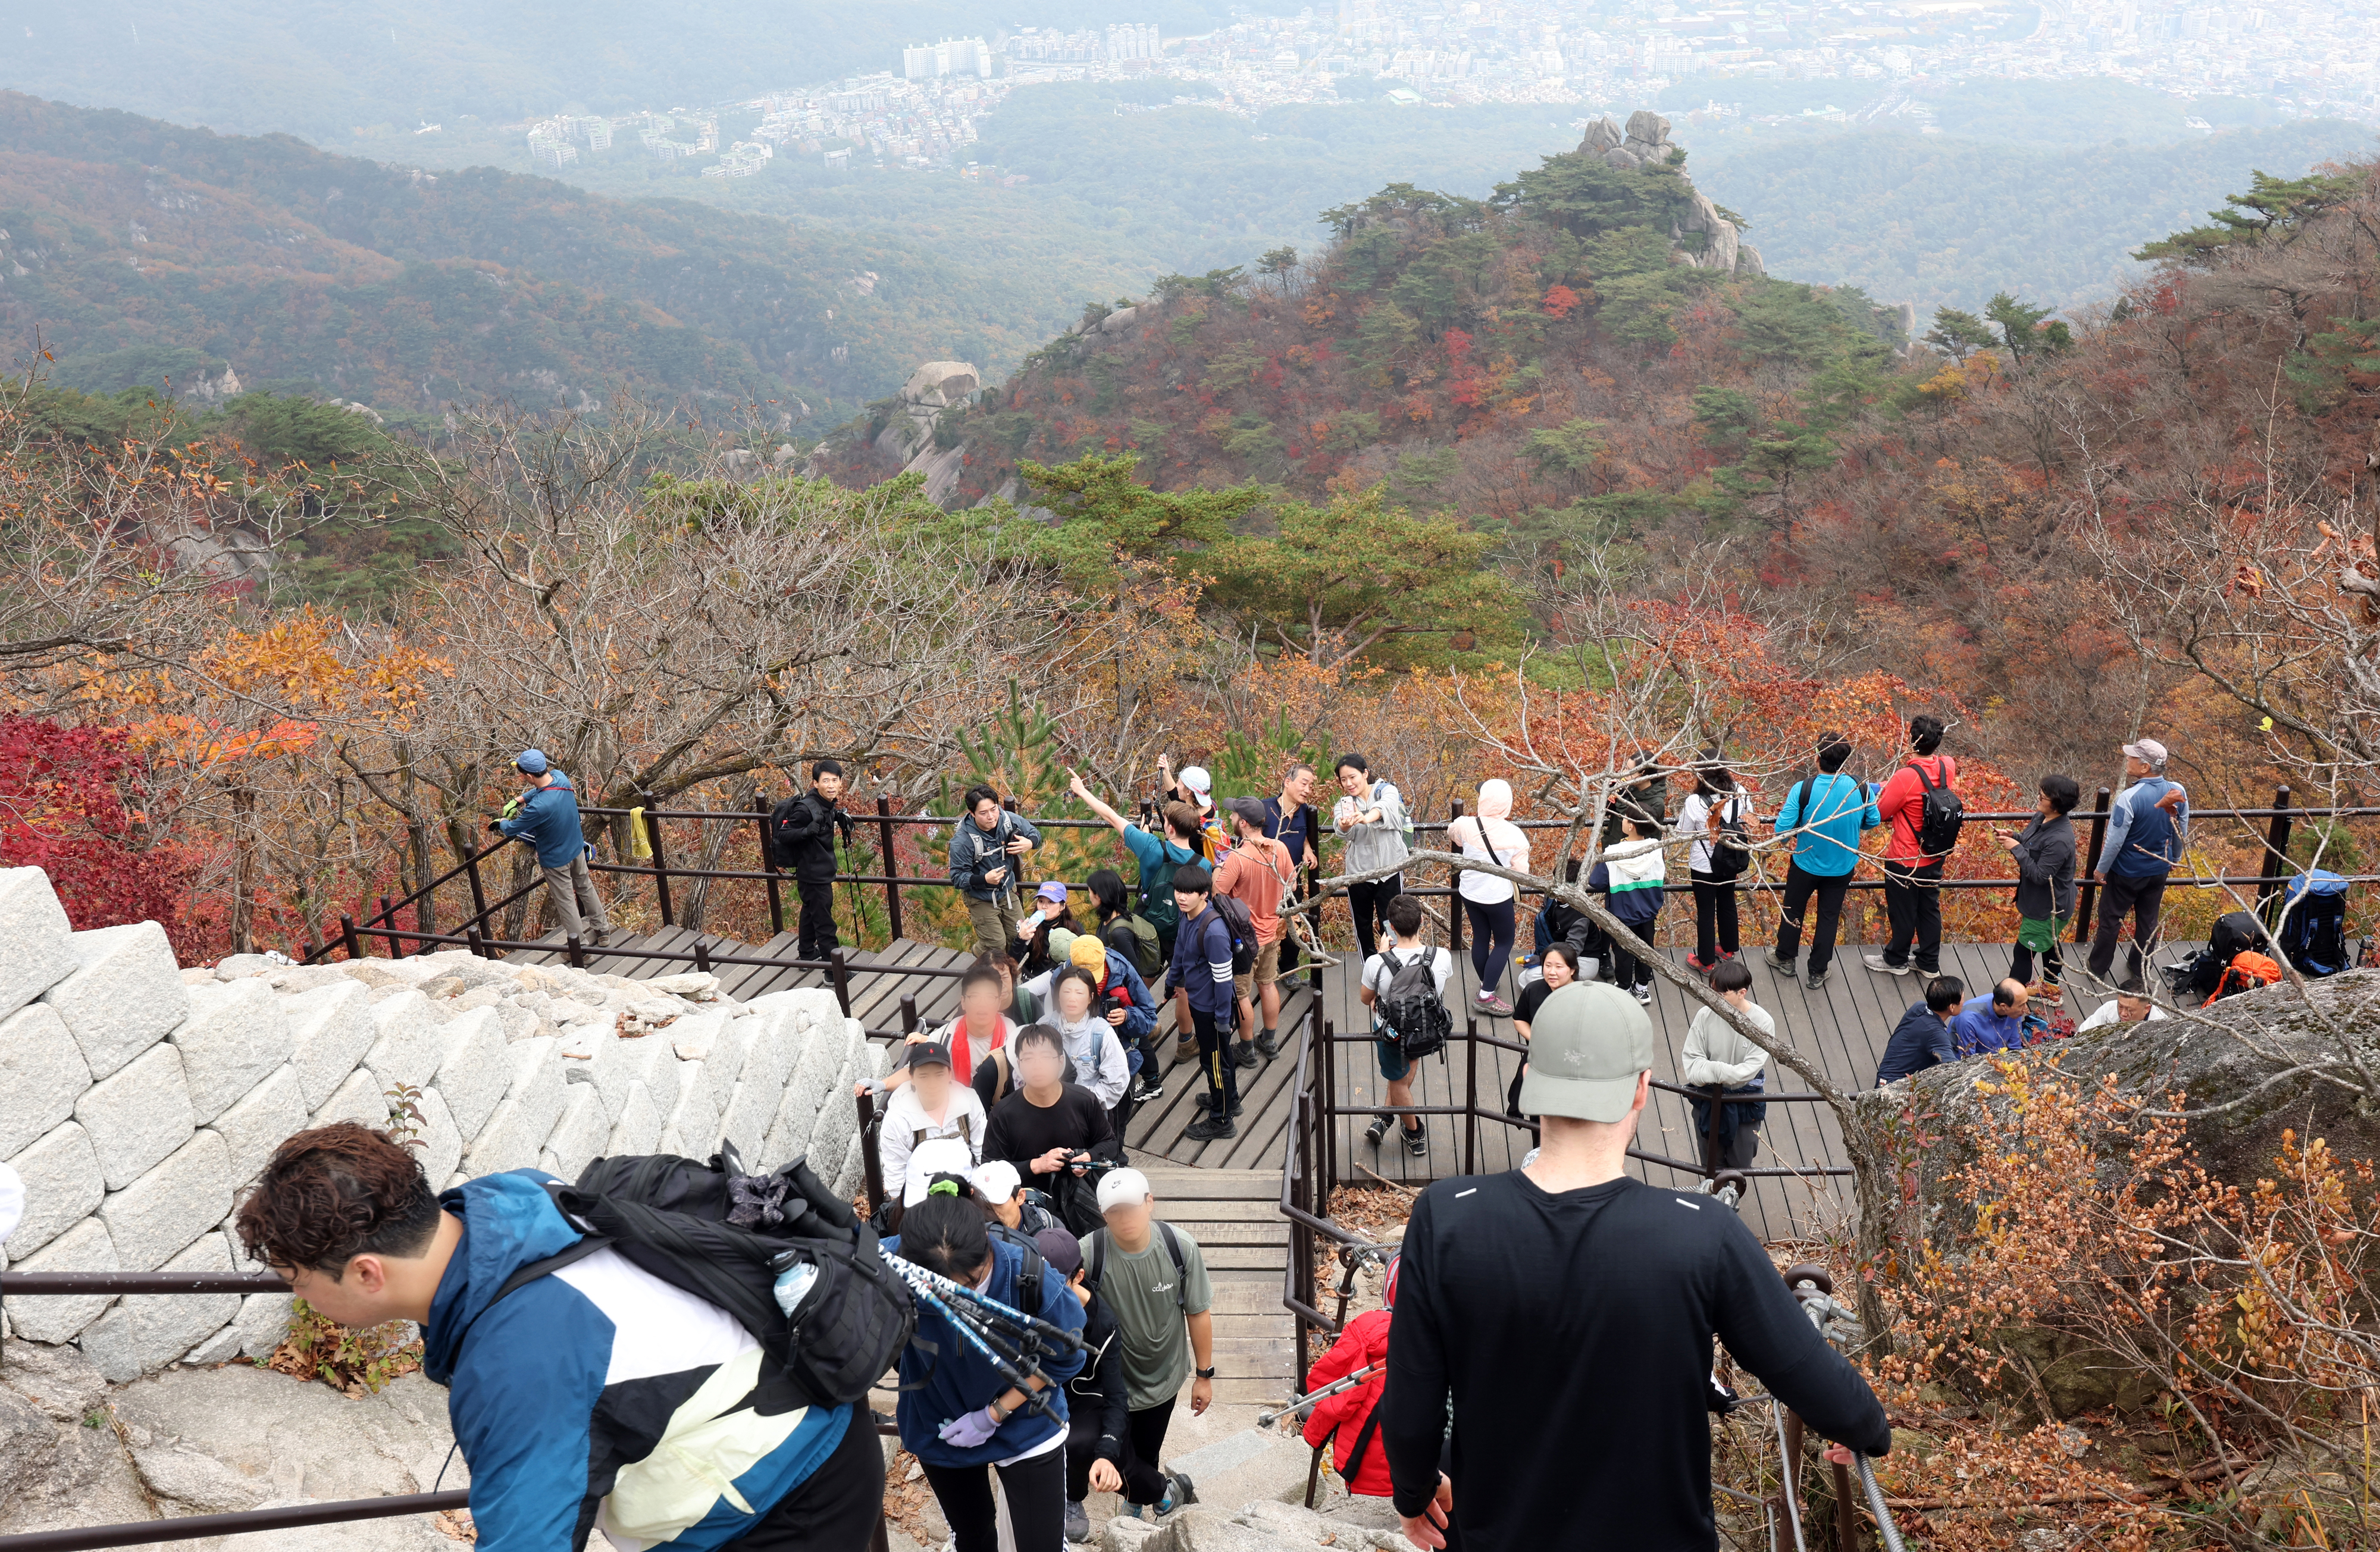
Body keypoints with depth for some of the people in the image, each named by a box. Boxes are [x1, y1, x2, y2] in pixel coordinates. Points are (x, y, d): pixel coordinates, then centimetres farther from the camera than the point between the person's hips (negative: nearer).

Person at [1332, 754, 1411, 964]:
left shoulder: (1386, 791, -4)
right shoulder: (1344, 804, 2)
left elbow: (1385, 806, -30)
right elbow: (1343, 833, -19)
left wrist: (1366, 817, -52)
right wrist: (1344, 826, -45)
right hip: (1358, 872, 3)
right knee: (1362, 926, 11)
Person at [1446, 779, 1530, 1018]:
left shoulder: (1466, 825, -13)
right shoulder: (1515, 835, -20)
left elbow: (1451, 834, 13)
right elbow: (1521, 873, -12)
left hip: (1469, 892, 4)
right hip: (1498, 896, -4)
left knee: (1480, 937, 21)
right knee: (1505, 941, 11)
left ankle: (1486, 983, 39)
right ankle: (1486, 996, 6)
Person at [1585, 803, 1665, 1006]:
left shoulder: (1613, 854, -27)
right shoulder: (1656, 848, -16)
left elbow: (1597, 884, -19)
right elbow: (1662, 879, 0)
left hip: (1622, 914, -3)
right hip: (1647, 912, 3)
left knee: (1622, 951, 15)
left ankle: (1624, 989, 29)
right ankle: (1643, 988, 34)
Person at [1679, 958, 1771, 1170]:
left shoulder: (1763, 1023, -19)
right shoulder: (1705, 1015, -16)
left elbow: (1751, 1069, -22)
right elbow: (1691, 1058, -11)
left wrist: (1714, 1072, -33)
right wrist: (1708, 1074, -32)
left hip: (1744, 1102, -1)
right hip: (1707, 1101, 1)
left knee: (1741, 1166, 14)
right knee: (1712, 1163, 18)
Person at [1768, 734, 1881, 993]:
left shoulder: (1803, 789, -26)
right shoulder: (1860, 789, -17)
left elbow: (1782, 830, -24)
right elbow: (1873, 821, -1)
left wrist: (1785, 813, -2)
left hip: (1806, 863, -2)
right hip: (1842, 867, 2)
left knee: (1793, 910, 22)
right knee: (1829, 916, 17)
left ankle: (1785, 959, 40)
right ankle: (1818, 973, 28)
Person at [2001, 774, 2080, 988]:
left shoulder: (2060, 840, -34)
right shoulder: (2040, 818, -6)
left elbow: (2040, 875, -30)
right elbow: (2028, 841, 13)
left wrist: (2016, 848, -27)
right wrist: (2012, 837, -7)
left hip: (2048, 908, -9)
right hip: (2041, 900, 9)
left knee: (2024, 951, 4)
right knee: (2050, 945, 28)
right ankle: (2052, 985, 47)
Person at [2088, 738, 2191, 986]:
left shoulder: (2129, 798, -31)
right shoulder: (2178, 793, -13)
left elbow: (2115, 841, -24)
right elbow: (2182, 834, 2)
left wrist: (2101, 868, -8)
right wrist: (2174, 859, 20)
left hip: (2126, 873, -5)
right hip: (2159, 870, 5)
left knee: (2110, 920, 13)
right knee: (2148, 921, 21)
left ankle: (2098, 970, 28)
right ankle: (2140, 971, 36)